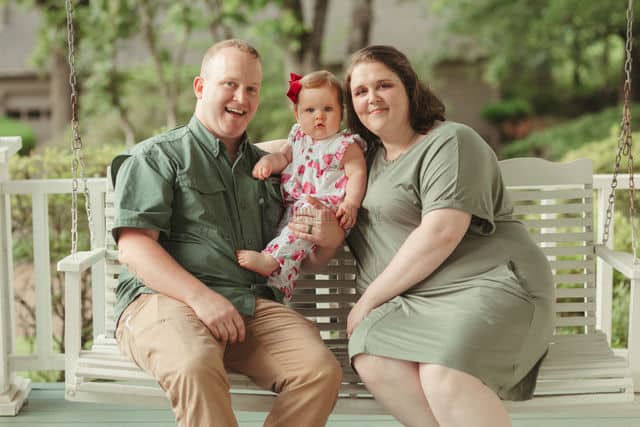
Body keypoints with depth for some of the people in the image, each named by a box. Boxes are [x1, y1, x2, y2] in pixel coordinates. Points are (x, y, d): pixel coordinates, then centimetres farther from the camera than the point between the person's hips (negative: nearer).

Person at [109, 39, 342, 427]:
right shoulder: (157, 156, 9)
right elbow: (134, 247, -4)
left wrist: (326, 237, 3)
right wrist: (200, 296, -19)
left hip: (253, 304, 5)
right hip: (163, 298, -4)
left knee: (321, 368, -24)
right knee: (197, 366, -38)